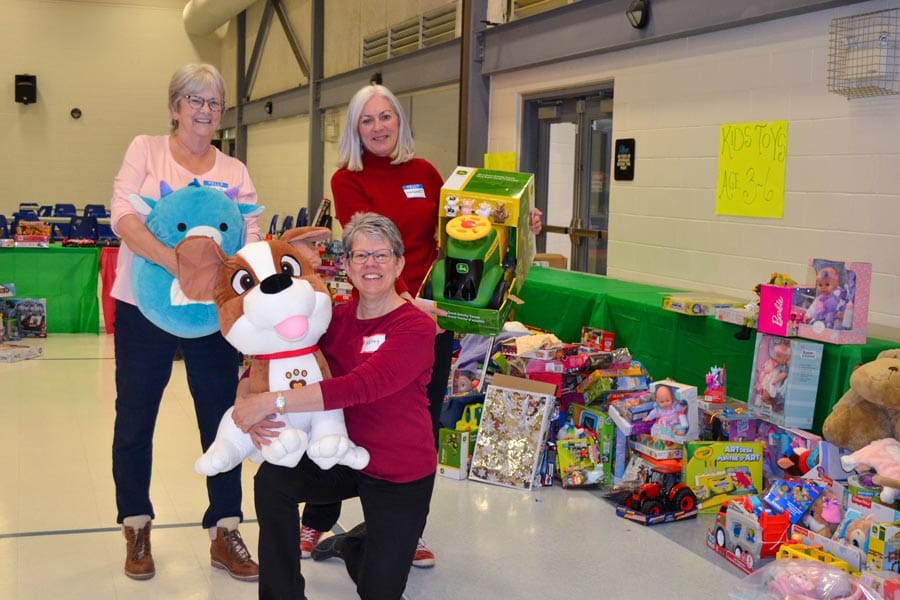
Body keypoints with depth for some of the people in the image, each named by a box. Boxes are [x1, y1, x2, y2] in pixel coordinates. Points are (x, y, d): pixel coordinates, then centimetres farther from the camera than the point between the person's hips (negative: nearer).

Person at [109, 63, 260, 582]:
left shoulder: (234, 171, 8)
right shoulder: (146, 150, 0)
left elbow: (250, 237, -1)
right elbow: (123, 217, -15)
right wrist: (174, 261, -31)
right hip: (144, 307, -2)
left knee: (222, 418, 5)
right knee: (135, 419, 9)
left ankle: (225, 533, 18)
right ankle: (137, 529, 27)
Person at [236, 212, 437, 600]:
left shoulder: (415, 327, -20)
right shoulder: (334, 319, -3)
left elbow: (360, 386, -34)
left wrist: (272, 401, -38)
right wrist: (246, 402, -27)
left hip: (402, 474, -3)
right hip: (342, 456, 4)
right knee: (272, 479, -26)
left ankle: (355, 545, 41)